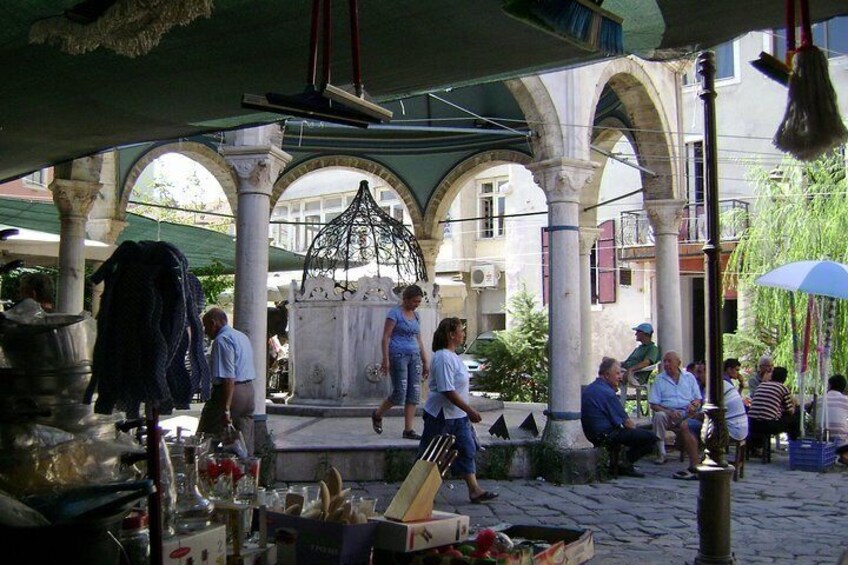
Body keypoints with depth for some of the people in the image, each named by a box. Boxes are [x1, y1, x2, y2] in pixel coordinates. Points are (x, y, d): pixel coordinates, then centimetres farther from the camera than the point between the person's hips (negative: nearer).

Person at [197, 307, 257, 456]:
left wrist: (226, 408, -23)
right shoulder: (242, 337, 18)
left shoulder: (222, 340, -12)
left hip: (229, 393, -9)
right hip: (249, 390, 9)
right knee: (245, 443, 10)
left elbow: (228, 377, -21)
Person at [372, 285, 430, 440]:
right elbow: (386, 337, -10)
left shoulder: (416, 315, 16)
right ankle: (377, 415, 16)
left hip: (414, 357, 7)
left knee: (414, 394, 0)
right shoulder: (395, 313, -5)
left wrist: (425, 362, 18)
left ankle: (408, 430, 3)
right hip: (398, 355, -7)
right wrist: (386, 360, -18)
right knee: (400, 393, -9)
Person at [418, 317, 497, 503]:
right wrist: (469, 410, -23)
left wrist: (467, 411, 19)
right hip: (441, 415, -10)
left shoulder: (452, 356, 10)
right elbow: (447, 390, -26)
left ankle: (474, 490, 8)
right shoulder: (443, 358, -22)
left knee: (467, 449, 7)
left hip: (457, 415, 10)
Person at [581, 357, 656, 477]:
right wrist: (634, 428, 7)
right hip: (606, 435, -10)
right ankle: (624, 464, -1)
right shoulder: (607, 393, -19)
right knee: (650, 437, -12)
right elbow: (626, 422, -12)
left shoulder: (588, 389, 11)